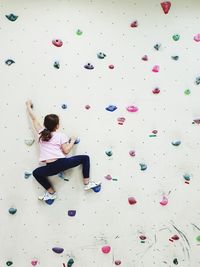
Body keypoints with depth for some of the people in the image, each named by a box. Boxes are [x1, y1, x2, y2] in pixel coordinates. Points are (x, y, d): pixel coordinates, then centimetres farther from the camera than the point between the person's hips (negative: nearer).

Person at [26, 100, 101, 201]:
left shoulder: (41, 133, 13)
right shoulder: (60, 135, 4)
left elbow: (34, 119, 24)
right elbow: (66, 151, -2)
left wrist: (28, 106, 35)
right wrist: (72, 141, 14)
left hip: (50, 168, 2)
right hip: (61, 163, -2)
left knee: (36, 173, 33)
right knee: (85, 158, 14)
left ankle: (51, 192, 27)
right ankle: (87, 183, 12)